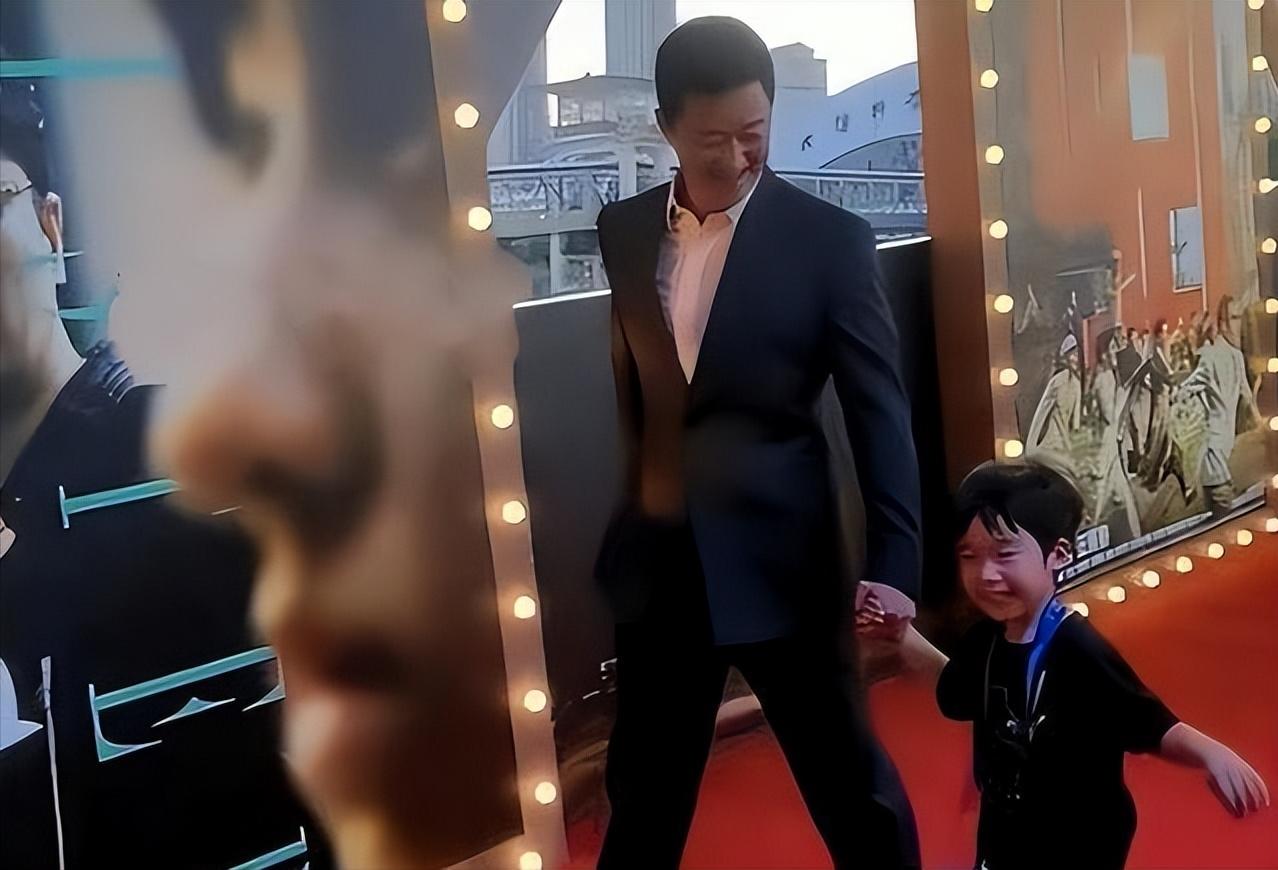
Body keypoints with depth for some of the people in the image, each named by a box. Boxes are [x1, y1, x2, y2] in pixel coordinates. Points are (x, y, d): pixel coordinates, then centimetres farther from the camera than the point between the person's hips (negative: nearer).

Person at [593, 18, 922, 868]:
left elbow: (880, 409, -10)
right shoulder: (623, 230, 4)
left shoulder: (830, 239, -8)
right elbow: (632, 388, 11)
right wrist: (632, 510, 13)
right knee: (644, 782, 18)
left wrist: (895, 563, -17)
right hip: (659, 557, 4)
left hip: (778, 555, -3)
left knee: (847, 776, 10)